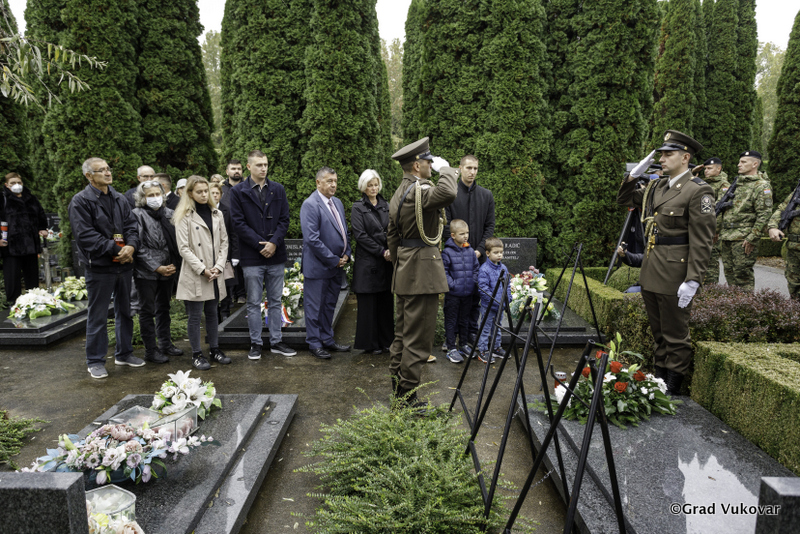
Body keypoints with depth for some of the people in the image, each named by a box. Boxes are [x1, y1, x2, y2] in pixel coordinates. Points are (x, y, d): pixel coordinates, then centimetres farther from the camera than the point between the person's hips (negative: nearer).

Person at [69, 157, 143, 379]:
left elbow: (132, 226, 8)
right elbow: (85, 235, -16)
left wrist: (131, 246, -13)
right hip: (99, 267, -6)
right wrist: (116, 250, -19)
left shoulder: (120, 199, 11)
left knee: (125, 311, 16)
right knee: (98, 316, 2)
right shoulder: (81, 201, -8)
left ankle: (124, 353, 31)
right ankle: (95, 361, 15)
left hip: (124, 264, 6)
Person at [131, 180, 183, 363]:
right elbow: (139, 247, -13)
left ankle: (165, 344, 28)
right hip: (146, 272, -6)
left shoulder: (168, 214, 8)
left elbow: (176, 241, 12)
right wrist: (157, 267, -15)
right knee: (147, 310, 3)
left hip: (168, 270, 6)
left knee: (164, 308, 16)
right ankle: (150, 350, 11)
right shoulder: (137, 215, -9)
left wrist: (174, 265, 0)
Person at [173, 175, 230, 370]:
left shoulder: (217, 214, 10)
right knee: (194, 316, 3)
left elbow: (224, 241, 9)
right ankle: (196, 354, 12)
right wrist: (202, 269, -14)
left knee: (212, 313, 15)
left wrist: (219, 266, -4)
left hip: (214, 274, 5)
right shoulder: (184, 217, -5)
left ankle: (214, 349, 25)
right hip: (194, 275, -5)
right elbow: (183, 248, -9)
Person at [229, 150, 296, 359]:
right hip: (252, 256, -3)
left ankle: (276, 341, 21)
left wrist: (274, 242, -10)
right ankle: (255, 343, 17)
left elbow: (284, 219, 4)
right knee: (254, 303, 6)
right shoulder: (238, 191, -1)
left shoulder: (278, 189, 8)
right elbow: (238, 223, -6)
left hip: (275, 255, 3)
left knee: (275, 302, 11)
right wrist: (261, 244, -12)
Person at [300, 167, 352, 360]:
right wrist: (333, 260, -17)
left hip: (337, 265, 8)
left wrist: (346, 255, 2)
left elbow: (344, 232, 18)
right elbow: (312, 239, -22)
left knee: (330, 305, 18)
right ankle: (314, 344, 17)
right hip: (318, 267, -8)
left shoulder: (337, 203, 11)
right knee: (315, 307, 5)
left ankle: (327, 340, 30)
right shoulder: (310, 204, -15)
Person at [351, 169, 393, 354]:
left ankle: (386, 341, 16)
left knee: (387, 303, 6)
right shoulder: (358, 207, 0)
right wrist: (381, 251, -12)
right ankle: (370, 343, 10)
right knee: (368, 304, 0)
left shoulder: (386, 206, 14)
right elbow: (360, 235, -8)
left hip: (387, 261, 4)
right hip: (367, 261, -4)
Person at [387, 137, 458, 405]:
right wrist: (445, 169, -18)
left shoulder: (399, 192, 16)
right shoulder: (419, 190, -17)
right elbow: (447, 194, -38)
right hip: (422, 272, -11)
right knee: (419, 337, -4)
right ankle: (407, 396, 4)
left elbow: (392, 235, 22)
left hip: (404, 271, 11)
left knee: (403, 332, 17)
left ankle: (397, 386, 27)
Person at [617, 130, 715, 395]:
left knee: (676, 335, 5)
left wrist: (693, 281, -20)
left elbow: (702, 242, -15)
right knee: (659, 333, 18)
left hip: (674, 274, -7)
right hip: (650, 272, 7)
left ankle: (672, 390, 16)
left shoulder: (698, 191, -12)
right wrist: (633, 175, 9)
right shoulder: (656, 187, 10)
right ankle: (659, 378, 30)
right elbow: (625, 199, 25)